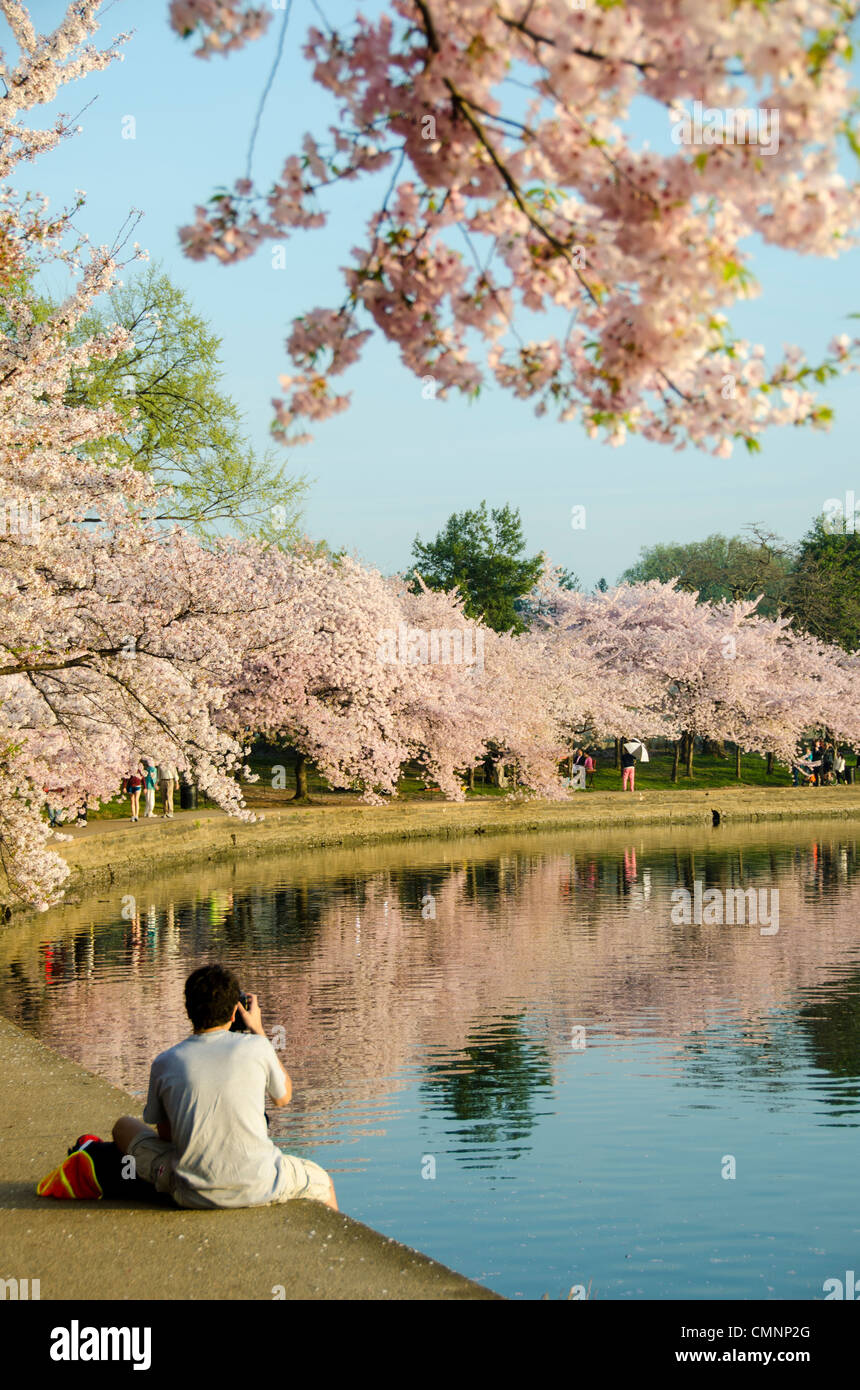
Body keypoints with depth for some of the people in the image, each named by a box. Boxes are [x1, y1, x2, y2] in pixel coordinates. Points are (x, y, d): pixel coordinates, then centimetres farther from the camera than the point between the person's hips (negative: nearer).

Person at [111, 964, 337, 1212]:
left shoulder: (164, 1063, -2)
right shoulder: (256, 1047, -6)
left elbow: (164, 1134, 11)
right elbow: (283, 1097, 15)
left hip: (193, 1196, 1)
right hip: (259, 1189, 0)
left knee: (124, 1126, 24)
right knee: (321, 1180, 32)